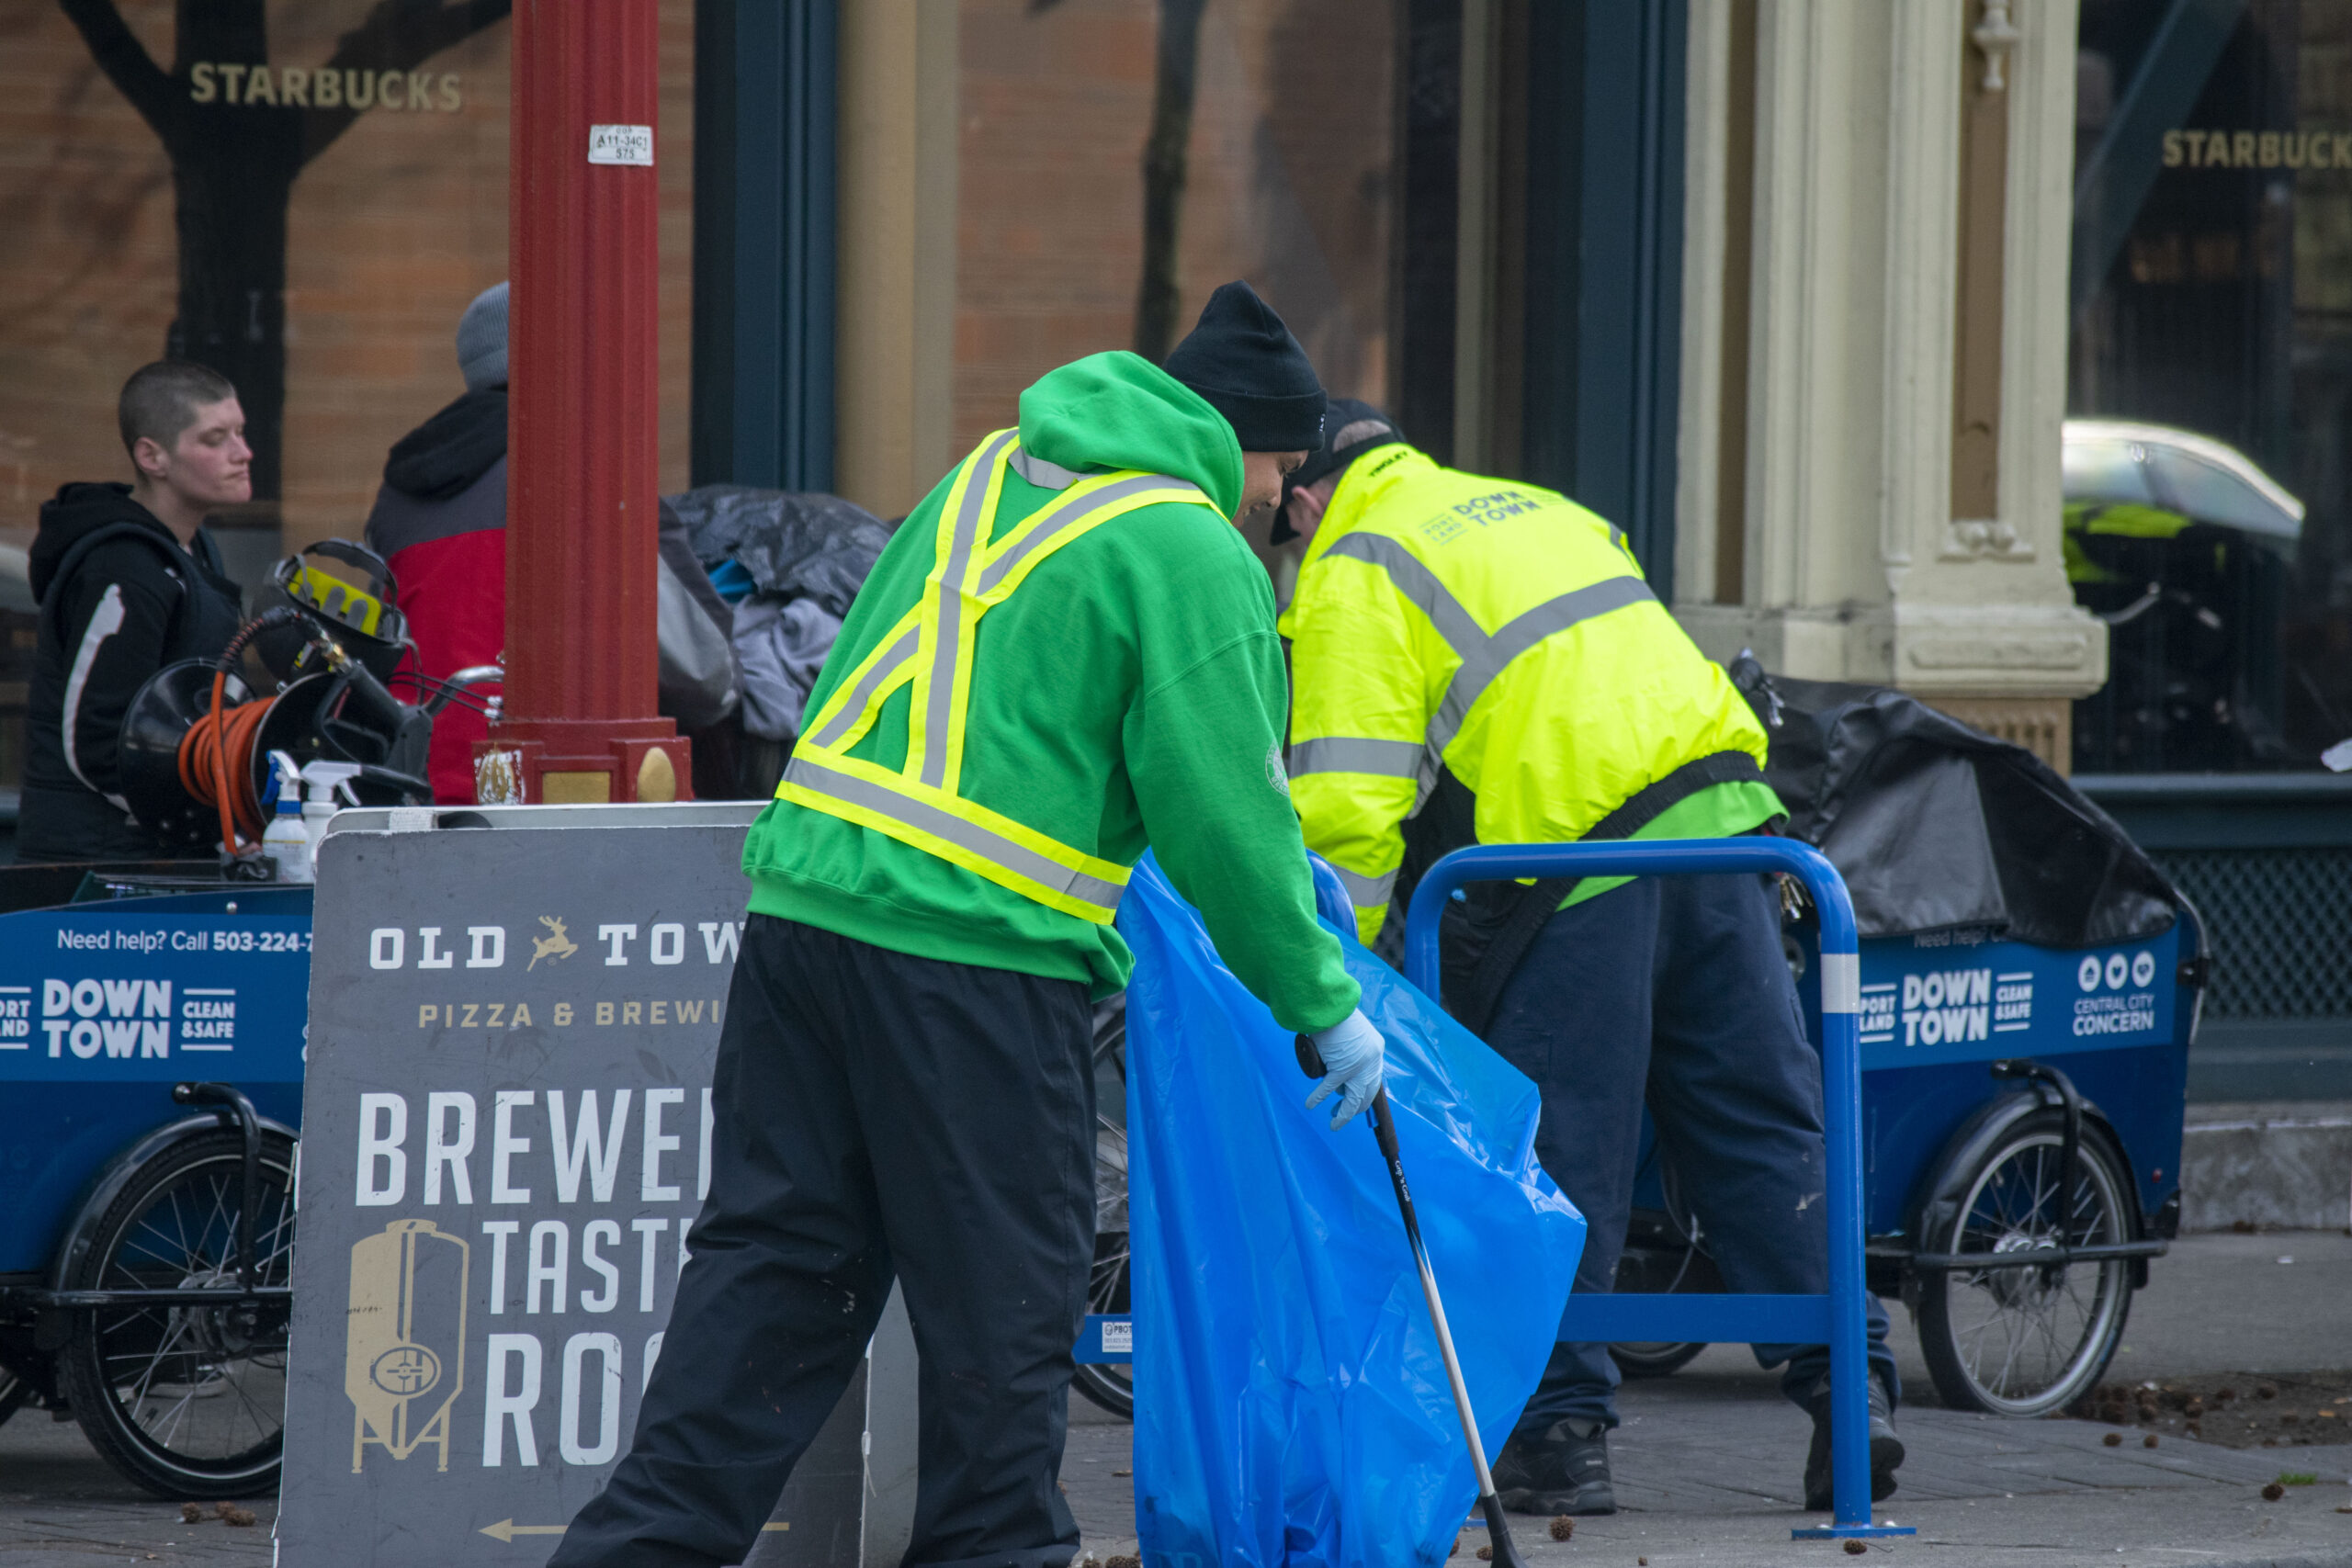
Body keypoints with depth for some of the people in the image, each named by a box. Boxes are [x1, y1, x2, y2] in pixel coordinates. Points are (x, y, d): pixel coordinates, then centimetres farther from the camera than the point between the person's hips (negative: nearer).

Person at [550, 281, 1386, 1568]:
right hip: (979, 952, -7)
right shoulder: (1193, 556, -4)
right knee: (1002, 1296, 4)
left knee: (771, 1252, 11)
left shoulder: (994, 468, 20)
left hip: (804, 886, 7)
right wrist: (1321, 1002, 6)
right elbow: (1223, 814, -7)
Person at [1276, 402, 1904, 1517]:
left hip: (1573, 865, -7)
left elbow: (1350, 808, -6)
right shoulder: (1532, 507, 27)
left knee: (1556, 1156, 2)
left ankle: (1561, 1433, 5)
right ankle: (1848, 1390, 7)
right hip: (1718, 823, 7)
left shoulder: (1353, 577, 4)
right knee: (1766, 1130, 10)